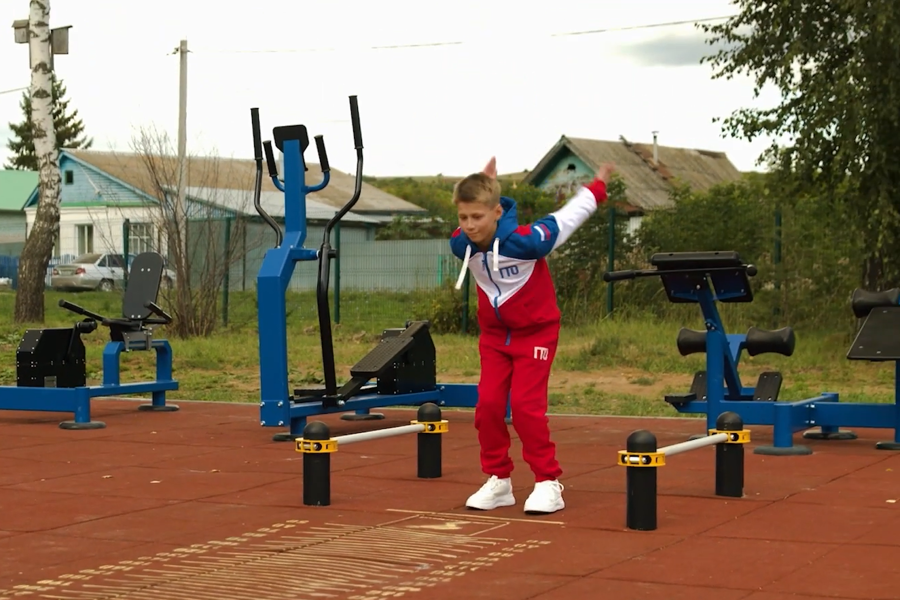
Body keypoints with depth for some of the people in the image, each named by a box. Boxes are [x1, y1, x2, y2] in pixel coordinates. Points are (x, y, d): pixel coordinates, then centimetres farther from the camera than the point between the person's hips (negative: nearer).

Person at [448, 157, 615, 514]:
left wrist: (598, 185, -1)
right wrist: (483, 187, 9)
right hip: (494, 333, 5)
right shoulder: (461, 245, -15)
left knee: (526, 405, -13)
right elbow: (469, 228, 12)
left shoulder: (525, 240, -30)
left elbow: (567, 217, -15)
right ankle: (498, 481, 8)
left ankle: (548, 483, -3)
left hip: (535, 331, -5)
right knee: (488, 404, -4)